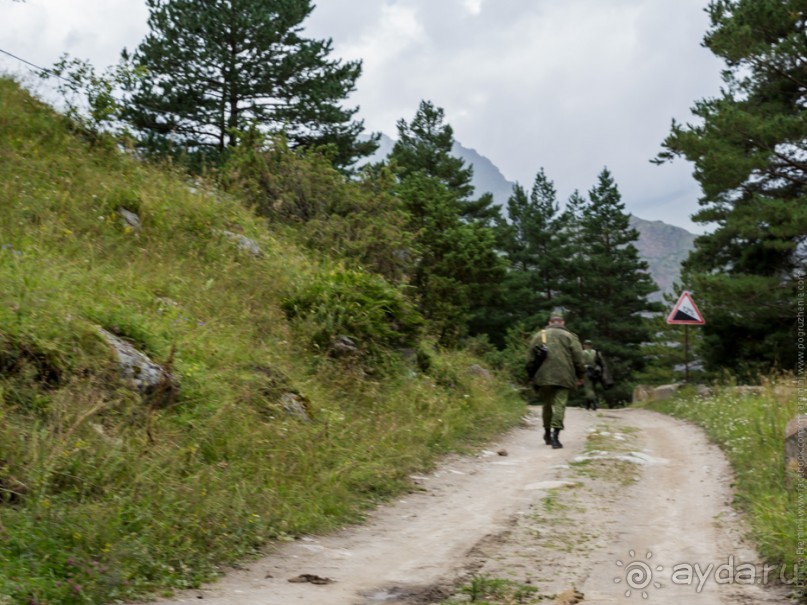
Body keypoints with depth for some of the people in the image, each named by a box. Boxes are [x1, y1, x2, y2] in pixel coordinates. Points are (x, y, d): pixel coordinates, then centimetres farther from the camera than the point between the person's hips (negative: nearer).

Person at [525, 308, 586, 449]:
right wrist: (580, 376, 11)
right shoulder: (570, 337, 4)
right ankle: (555, 436, -16)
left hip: (543, 377, 2)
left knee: (547, 405, 17)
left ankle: (547, 433, 25)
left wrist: (531, 376, 19)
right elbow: (578, 359, 1)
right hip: (563, 378, -2)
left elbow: (530, 359, 10)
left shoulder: (538, 335, 10)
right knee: (560, 406, -4)